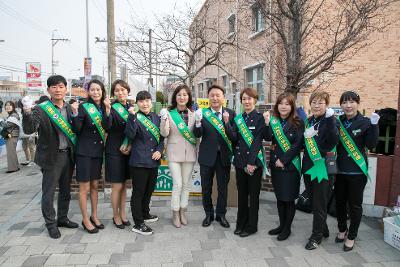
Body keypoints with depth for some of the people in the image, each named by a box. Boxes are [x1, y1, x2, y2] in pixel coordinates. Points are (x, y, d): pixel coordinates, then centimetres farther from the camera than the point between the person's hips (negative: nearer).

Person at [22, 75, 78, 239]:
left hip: (68, 155, 5)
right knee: (48, 192, 6)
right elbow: (29, 129, -23)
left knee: (65, 190, 17)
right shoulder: (41, 109, -10)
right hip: (51, 156, -5)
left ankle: (62, 218, 34)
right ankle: (51, 224, 23)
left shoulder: (70, 108, 5)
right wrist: (27, 112, -37)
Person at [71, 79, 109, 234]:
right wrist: (75, 113, -27)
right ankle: (85, 220, 16)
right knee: (84, 187, 3)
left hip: (98, 151, 5)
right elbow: (76, 130, -12)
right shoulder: (84, 107, -8)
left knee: (94, 185, 15)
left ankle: (94, 216, 28)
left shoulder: (104, 107, 6)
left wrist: (108, 109, -18)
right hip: (84, 151, -5)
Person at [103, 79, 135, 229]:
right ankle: (116, 216, 19)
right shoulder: (112, 107, -9)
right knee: (117, 186, 1)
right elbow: (107, 127, -24)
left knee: (124, 184, 14)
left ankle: (122, 214, 26)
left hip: (128, 150, 5)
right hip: (114, 151, -5)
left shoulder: (131, 107, 8)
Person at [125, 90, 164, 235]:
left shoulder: (156, 118, 9)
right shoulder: (135, 117, -7)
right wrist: (133, 117, -27)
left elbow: (162, 137, 13)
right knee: (138, 192, 2)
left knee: (149, 189, 20)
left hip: (153, 161, 6)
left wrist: (159, 150, -2)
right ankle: (138, 224, 13)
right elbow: (130, 135, -22)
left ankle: (145, 214, 39)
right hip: (139, 161, -6)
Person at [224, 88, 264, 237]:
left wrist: (251, 162, -17)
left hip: (254, 161, -4)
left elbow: (258, 141, -12)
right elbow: (234, 138, -2)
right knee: (241, 193, 13)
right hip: (240, 161, 5)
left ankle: (251, 226, 19)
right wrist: (227, 123, -13)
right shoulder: (238, 118, 9)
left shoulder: (259, 118, -5)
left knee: (253, 194, 6)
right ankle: (241, 223, 27)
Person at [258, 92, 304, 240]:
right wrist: (267, 123, -22)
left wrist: (284, 160, -15)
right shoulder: (273, 120, 5)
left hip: (290, 165, -4)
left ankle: (287, 228, 21)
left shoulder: (298, 122, -6)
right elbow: (267, 137, -8)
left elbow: (298, 144, -11)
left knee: (289, 198, 4)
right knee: (279, 197, 14)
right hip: (275, 164, 4)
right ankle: (281, 225, 30)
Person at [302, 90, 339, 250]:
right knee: (313, 200, 17)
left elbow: (334, 141, -28)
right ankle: (323, 229, 35)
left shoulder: (329, 121, -10)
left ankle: (317, 236, 19)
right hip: (308, 167, 7)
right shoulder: (309, 121, 10)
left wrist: (330, 119, -33)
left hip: (323, 168, -7)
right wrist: (306, 134, 4)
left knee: (319, 204, 4)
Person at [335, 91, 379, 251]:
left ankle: (351, 237, 25)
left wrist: (374, 125, -24)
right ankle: (342, 230, 37)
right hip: (340, 170, 4)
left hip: (357, 171, -3)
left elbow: (371, 145, -13)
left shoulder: (365, 122, -7)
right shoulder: (338, 121, 4)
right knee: (339, 202, 16)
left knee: (355, 204, 8)